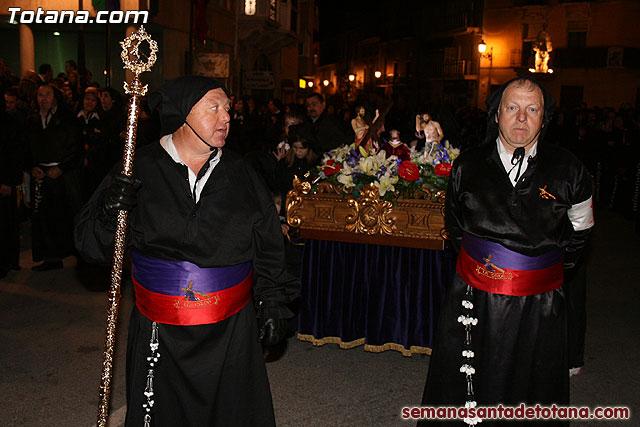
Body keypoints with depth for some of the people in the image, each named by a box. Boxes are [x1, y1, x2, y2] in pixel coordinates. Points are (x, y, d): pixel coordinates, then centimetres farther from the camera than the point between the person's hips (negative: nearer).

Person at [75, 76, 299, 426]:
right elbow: (91, 245, -3)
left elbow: (268, 246, 9)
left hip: (231, 332, 2)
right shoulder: (139, 170, -5)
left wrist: (272, 303, 6)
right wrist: (109, 210, -22)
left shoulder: (239, 173, 2)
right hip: (160, 333, -1)